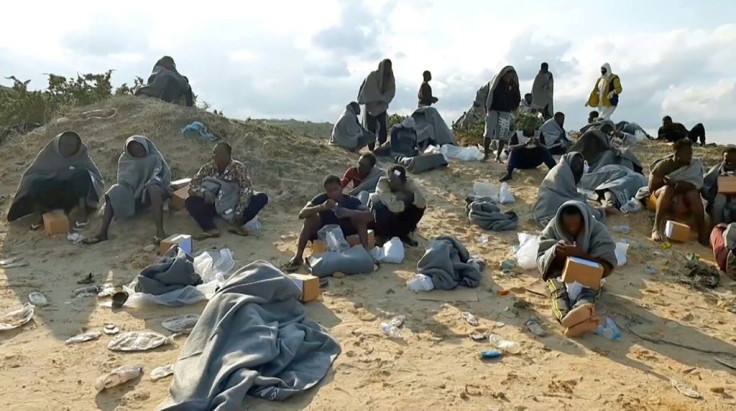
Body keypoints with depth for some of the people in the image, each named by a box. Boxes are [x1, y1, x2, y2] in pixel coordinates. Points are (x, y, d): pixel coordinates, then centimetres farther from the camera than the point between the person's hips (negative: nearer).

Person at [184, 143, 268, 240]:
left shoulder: (238, 167, -14)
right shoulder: (208, 168, -7)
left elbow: (247, 189, -24)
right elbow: (192, 186, -10)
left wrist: (239, 212, -34)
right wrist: (204, 192, -33)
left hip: (234, 205, -2)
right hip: (215, 206, 2)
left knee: (262, 198, -24)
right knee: (189, 202, -22)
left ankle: (236, 224, -33)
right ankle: (211, 229, -39)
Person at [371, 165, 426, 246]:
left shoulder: (408, 183, -17)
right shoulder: (382, 183, -28)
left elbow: (422, 203, -32)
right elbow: (393, 206, -41)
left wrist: (405, 191, -41)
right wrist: (408, 202, -25)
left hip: (399, 216, 4)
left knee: (419, 205, -18)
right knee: (380, 208, -36)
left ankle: (402, 234, 0)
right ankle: (387, 236, -8)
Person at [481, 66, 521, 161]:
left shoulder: (513, 85, 3)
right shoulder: (494, 82, -1)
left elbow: (517, 99, 12)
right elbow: (488, 95, 3)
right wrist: (486, 108, 0)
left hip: (506, 112, 2)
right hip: (493, 110, -1)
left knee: (503, 135, -1)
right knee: (488, 133, -6)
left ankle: (498, 155, 10)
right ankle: (486, 154, 3)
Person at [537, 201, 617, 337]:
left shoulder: (598, 231, -12)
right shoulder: (552, 229, -8)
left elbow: (607, 267, -18)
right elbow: (541, 262, -8)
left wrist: (580, 254, -33)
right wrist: (554, 252, -30)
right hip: (560, 274, 0)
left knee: (587, 290, -34)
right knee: (558, 290, -34)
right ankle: (571, 319, -67)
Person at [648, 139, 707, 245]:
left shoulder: (695, 164, -6)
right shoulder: (663, 165, -14)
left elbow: (696, 185, -15)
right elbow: (652, 188, -15)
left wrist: (674, 183, -30)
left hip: (683, 200, 2)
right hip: (661, 197, -2)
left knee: (693, 193, -30)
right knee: (668, 189, -34)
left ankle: (702, 234, -30)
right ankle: (656, 228, -40)